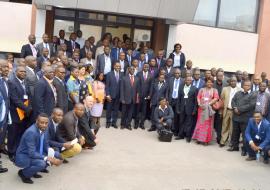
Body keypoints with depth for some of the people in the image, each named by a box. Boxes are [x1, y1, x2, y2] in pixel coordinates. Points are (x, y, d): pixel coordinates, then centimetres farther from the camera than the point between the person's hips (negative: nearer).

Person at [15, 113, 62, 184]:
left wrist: (52, 158, -11)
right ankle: (23, 173, -3)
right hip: (23, 157, -8)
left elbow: (46, 146, 6)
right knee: (41, 163, -34)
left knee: (56, 154, 2)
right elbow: (31, 153, -30)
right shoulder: (31, 132, -28)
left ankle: (33, 171, 12)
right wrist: (46, 158, -34)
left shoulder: (44, 129, -3)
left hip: (35, 153, 9)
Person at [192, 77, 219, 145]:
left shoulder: (214, 90, 8)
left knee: (208, 124, -2)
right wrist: (199, 104, -12)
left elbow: (216, 98, -6)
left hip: (209, 108, -2)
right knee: (200, 123, 2)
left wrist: (209, 104, -18)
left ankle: (206, 140, 2)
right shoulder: (202, 89, 15)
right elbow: (198, 97, 6)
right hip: (201, 108, 2)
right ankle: (199, 138, 8)